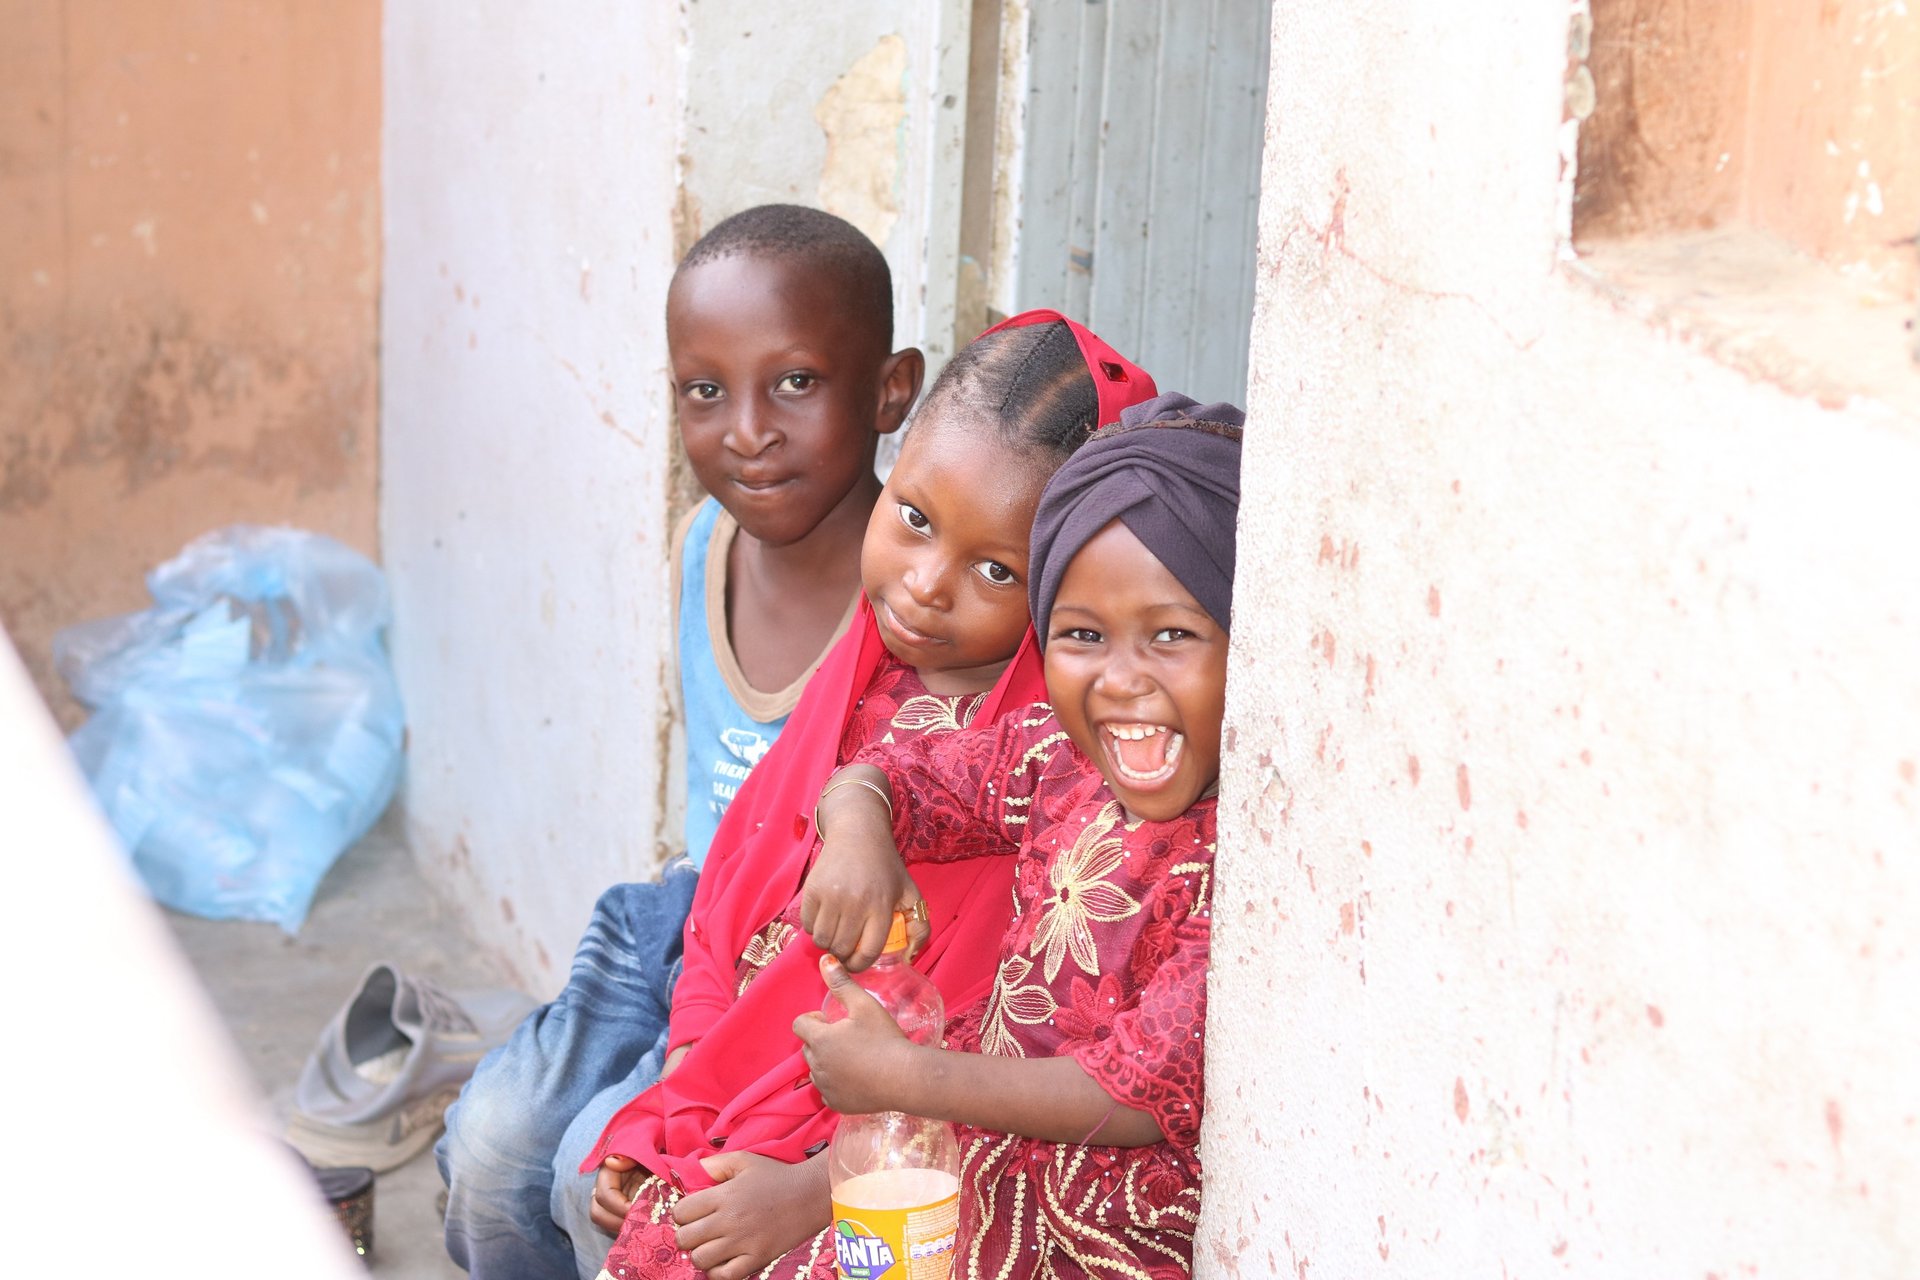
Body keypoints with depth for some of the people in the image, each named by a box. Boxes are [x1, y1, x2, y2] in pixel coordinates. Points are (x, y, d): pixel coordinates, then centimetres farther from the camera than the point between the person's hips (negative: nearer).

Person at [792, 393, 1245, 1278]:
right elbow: (873, 779, 14)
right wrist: (856, 834, -11)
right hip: (982, 1188, 7)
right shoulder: (1055, 758, 0)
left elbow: (1144, 1095, -23)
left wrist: (903, 1076, -18)